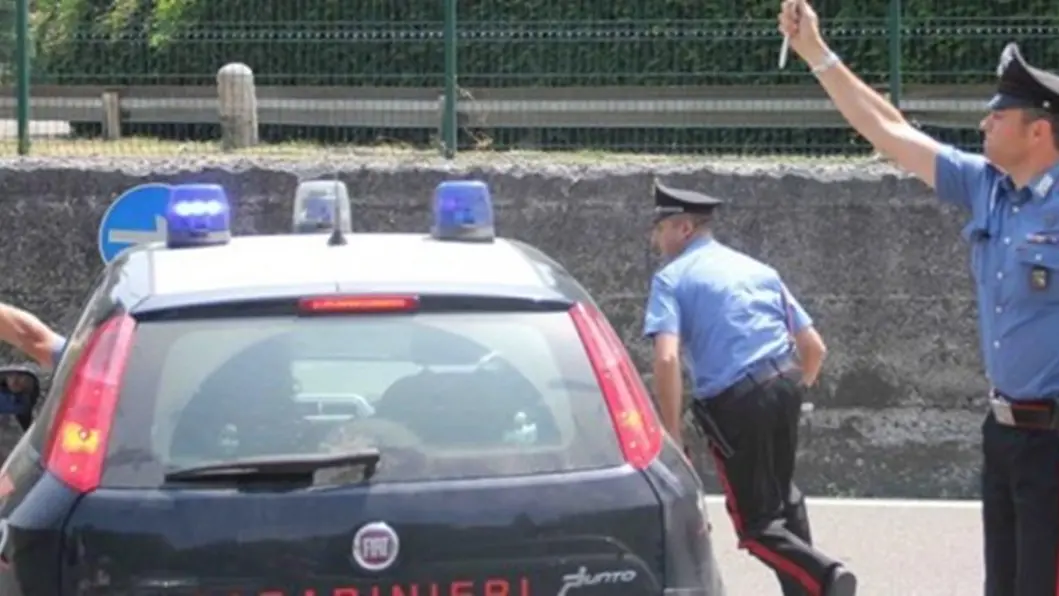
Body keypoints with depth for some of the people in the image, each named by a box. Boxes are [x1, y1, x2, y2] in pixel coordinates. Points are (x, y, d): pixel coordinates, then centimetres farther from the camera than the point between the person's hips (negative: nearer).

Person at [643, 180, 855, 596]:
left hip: (735, 402, -6)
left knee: (756, 524, 3)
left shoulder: (671, 279, 2)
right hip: (786, 384, 6)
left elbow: (667, 360, -15)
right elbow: (814, 348, 16)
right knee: (782, 494, 27)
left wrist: (673, 436, -10)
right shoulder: (758, 269, 19)